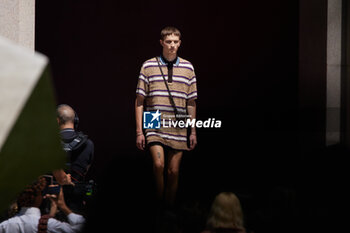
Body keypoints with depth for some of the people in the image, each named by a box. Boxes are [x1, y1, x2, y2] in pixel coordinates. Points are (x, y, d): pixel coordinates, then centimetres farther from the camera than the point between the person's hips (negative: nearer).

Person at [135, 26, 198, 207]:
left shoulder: (187, 68, 7)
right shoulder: (149, 66, 1)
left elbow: (191, 102, 11)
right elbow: (140, 101, 3)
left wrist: (193, 131, 9)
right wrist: (139, 131, -2)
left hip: (178, 129, 2)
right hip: (155, 126, -2)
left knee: (173, 171, 4)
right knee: (158, 164, -19)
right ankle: (159, 202, 0)